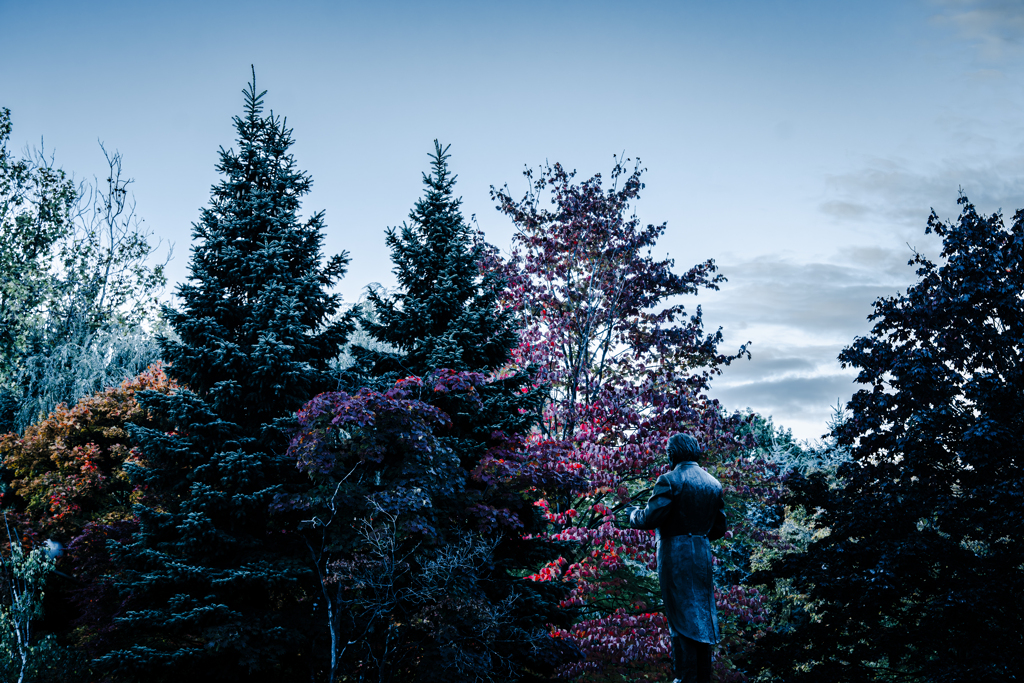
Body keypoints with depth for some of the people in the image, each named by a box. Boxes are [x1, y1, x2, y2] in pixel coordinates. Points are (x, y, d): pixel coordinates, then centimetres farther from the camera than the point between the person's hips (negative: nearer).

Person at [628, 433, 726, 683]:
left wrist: (634, 515, 3)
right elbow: (719, 528, 11)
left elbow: (652, 517, -17)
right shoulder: (713, 484, 9)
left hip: (675, 554, -5)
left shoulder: (669, 480, -10)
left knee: (682, 618, -2)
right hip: (703, 555, 6)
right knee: (703, 616, 13)